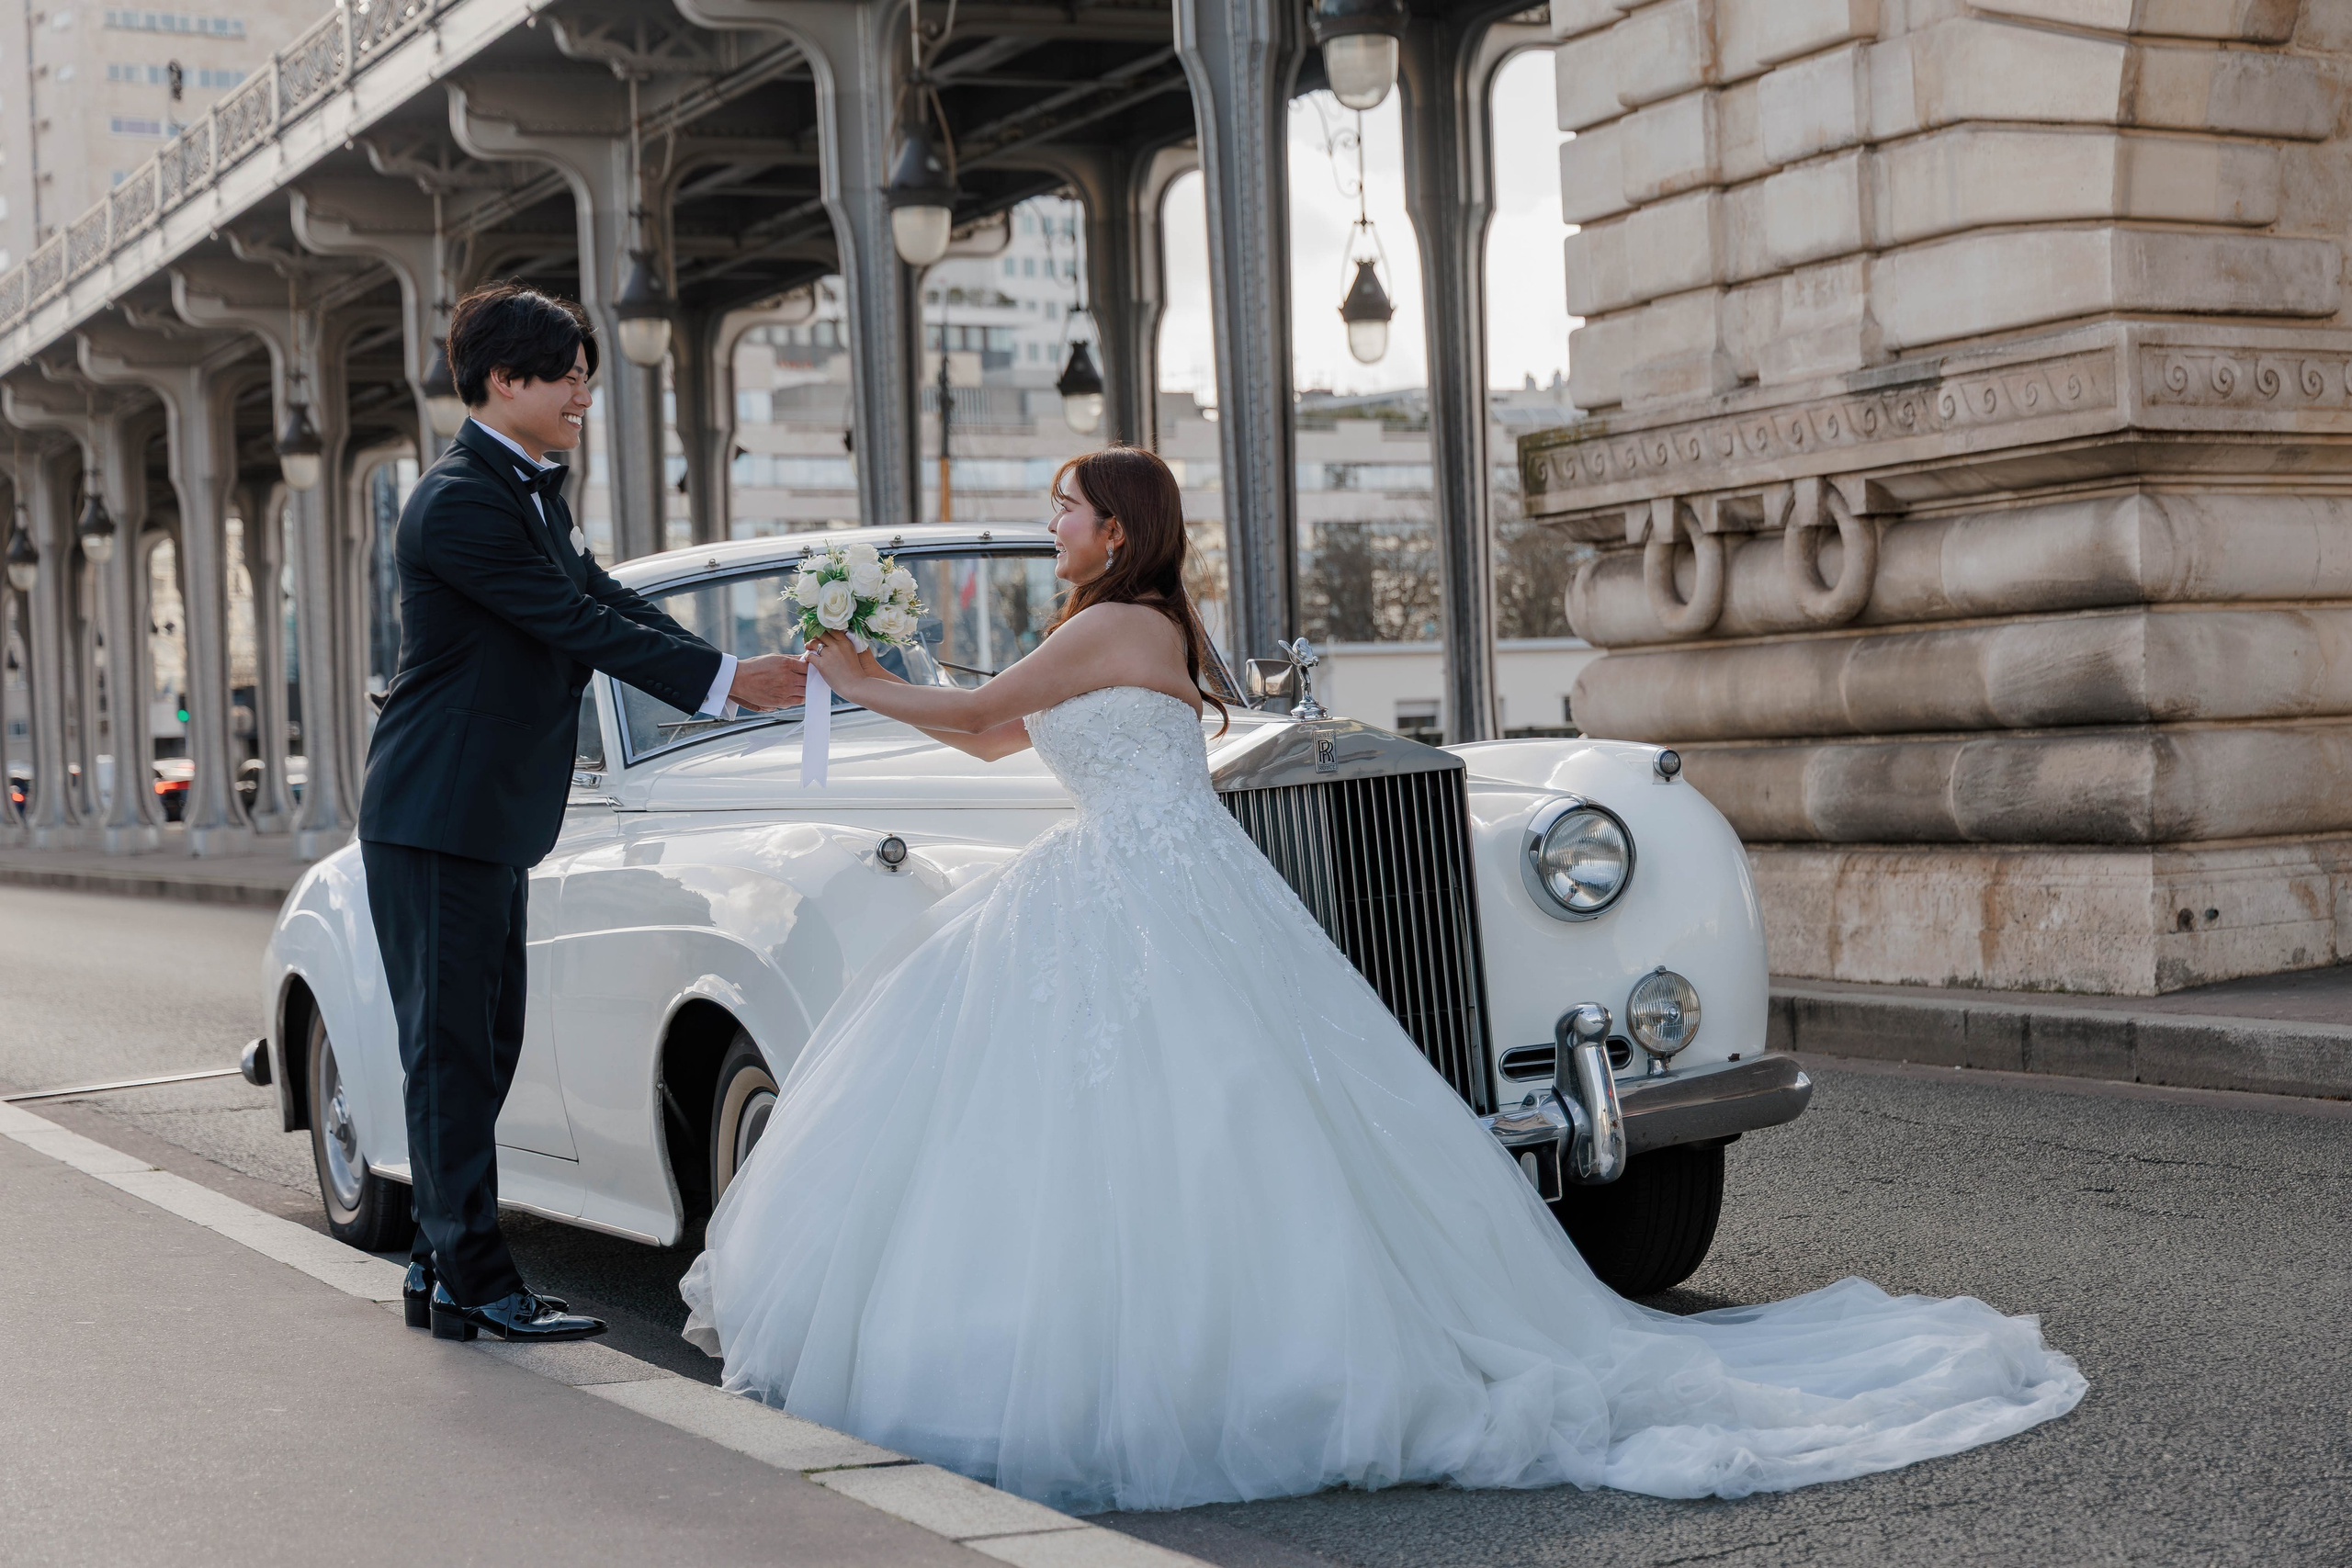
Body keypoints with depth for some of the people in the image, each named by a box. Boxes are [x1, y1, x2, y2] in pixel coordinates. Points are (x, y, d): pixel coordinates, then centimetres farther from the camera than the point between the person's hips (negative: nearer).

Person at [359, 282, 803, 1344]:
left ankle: (442, 1264, 22)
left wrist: (748, 674, -1)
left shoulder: (533, 493, 14)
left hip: (489, 818, 10)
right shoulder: (461, 503, -17)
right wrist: (725, 683, -18)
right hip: (436, 818, -10)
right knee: (451, 1048, -4)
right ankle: (474, 1285, 2)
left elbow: (609, 603, 10)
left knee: (482, 1045, 13)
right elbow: (579, 627, -20)